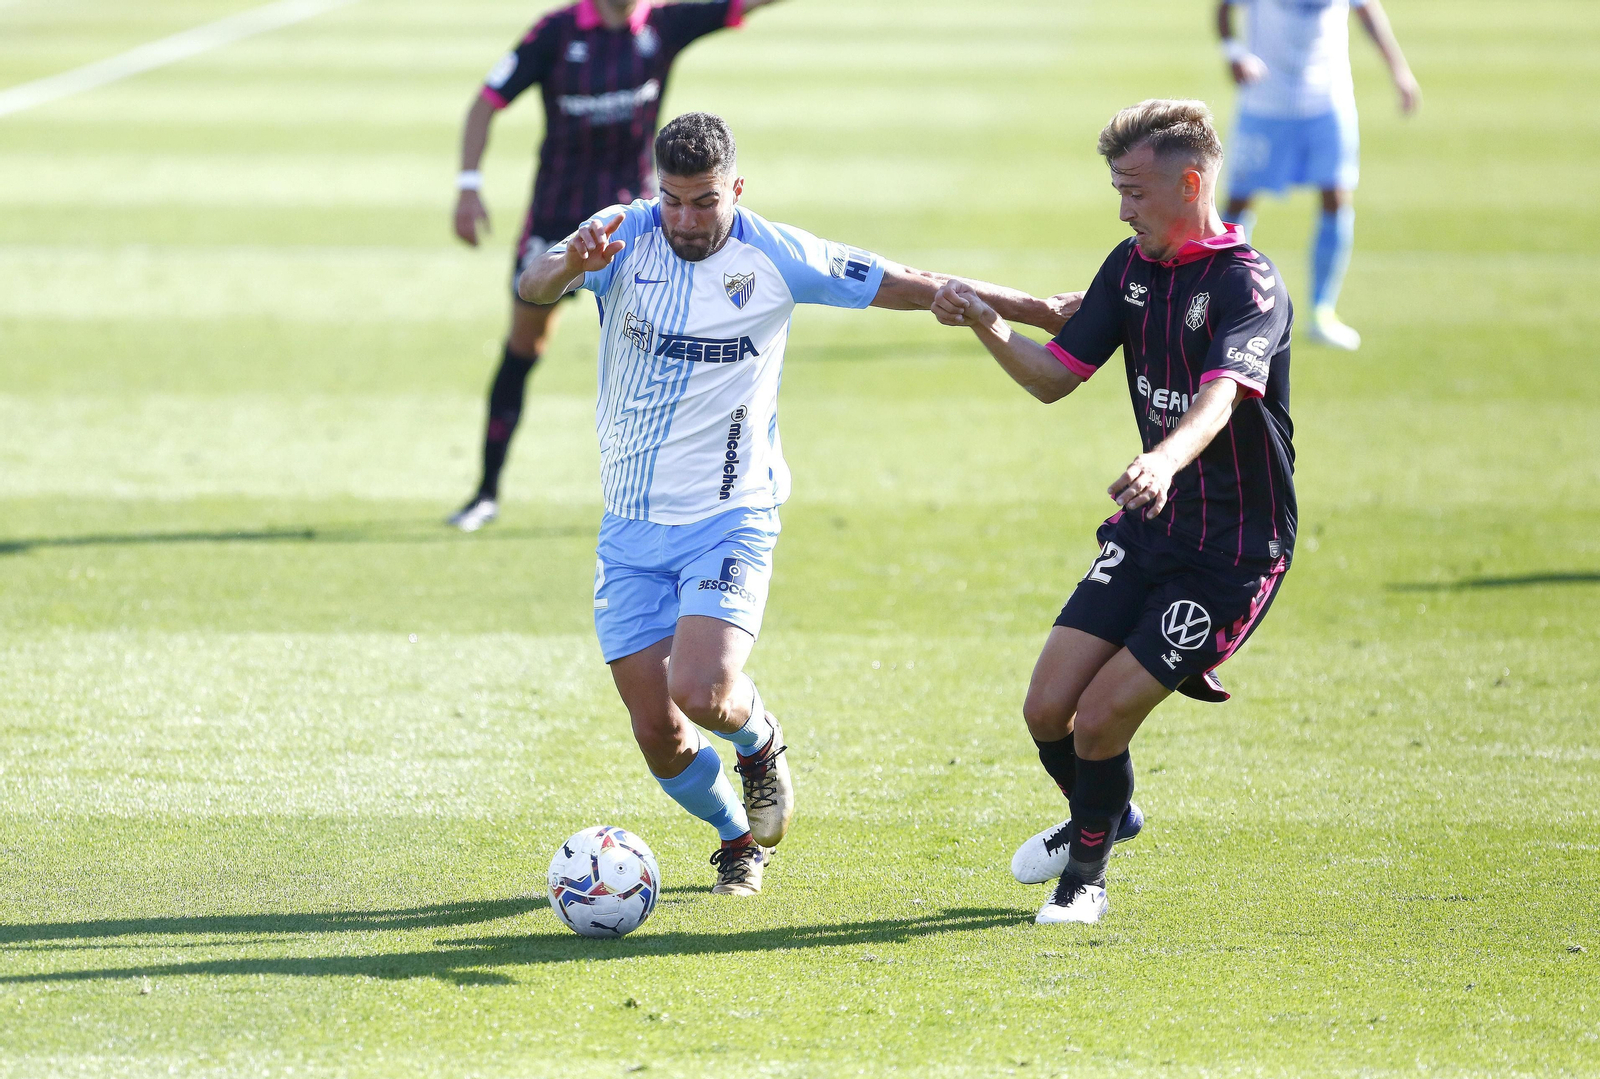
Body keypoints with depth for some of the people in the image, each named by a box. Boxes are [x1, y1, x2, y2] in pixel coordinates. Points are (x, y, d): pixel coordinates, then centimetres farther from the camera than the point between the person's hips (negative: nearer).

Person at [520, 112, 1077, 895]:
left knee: (702, 691, -24)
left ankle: (760, 741, 12)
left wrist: (1042, 312, 0)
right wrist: (568, 265, -46)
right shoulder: (622, 237, -4)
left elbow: (913, 287, 1)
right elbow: (532, 287, -22)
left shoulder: (775, 257, -5)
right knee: (656, 729, 0)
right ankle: (737, 838, 30)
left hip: (728, 520, -2)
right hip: (632, 529, 2)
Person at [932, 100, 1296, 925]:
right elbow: (1056, 377, 10)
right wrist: (989, 329, -9)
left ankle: (1086, 873, 16)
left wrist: (1165, 461, -56)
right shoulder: (1133, 266, 6)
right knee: (1047, 710, 1)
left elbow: (1219, 397, -37)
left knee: (1099, 719, -11)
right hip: (1148, 528, 7)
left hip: (1234, 553, -7)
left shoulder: (1250, 284, -19)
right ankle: (1102, 818, 34)